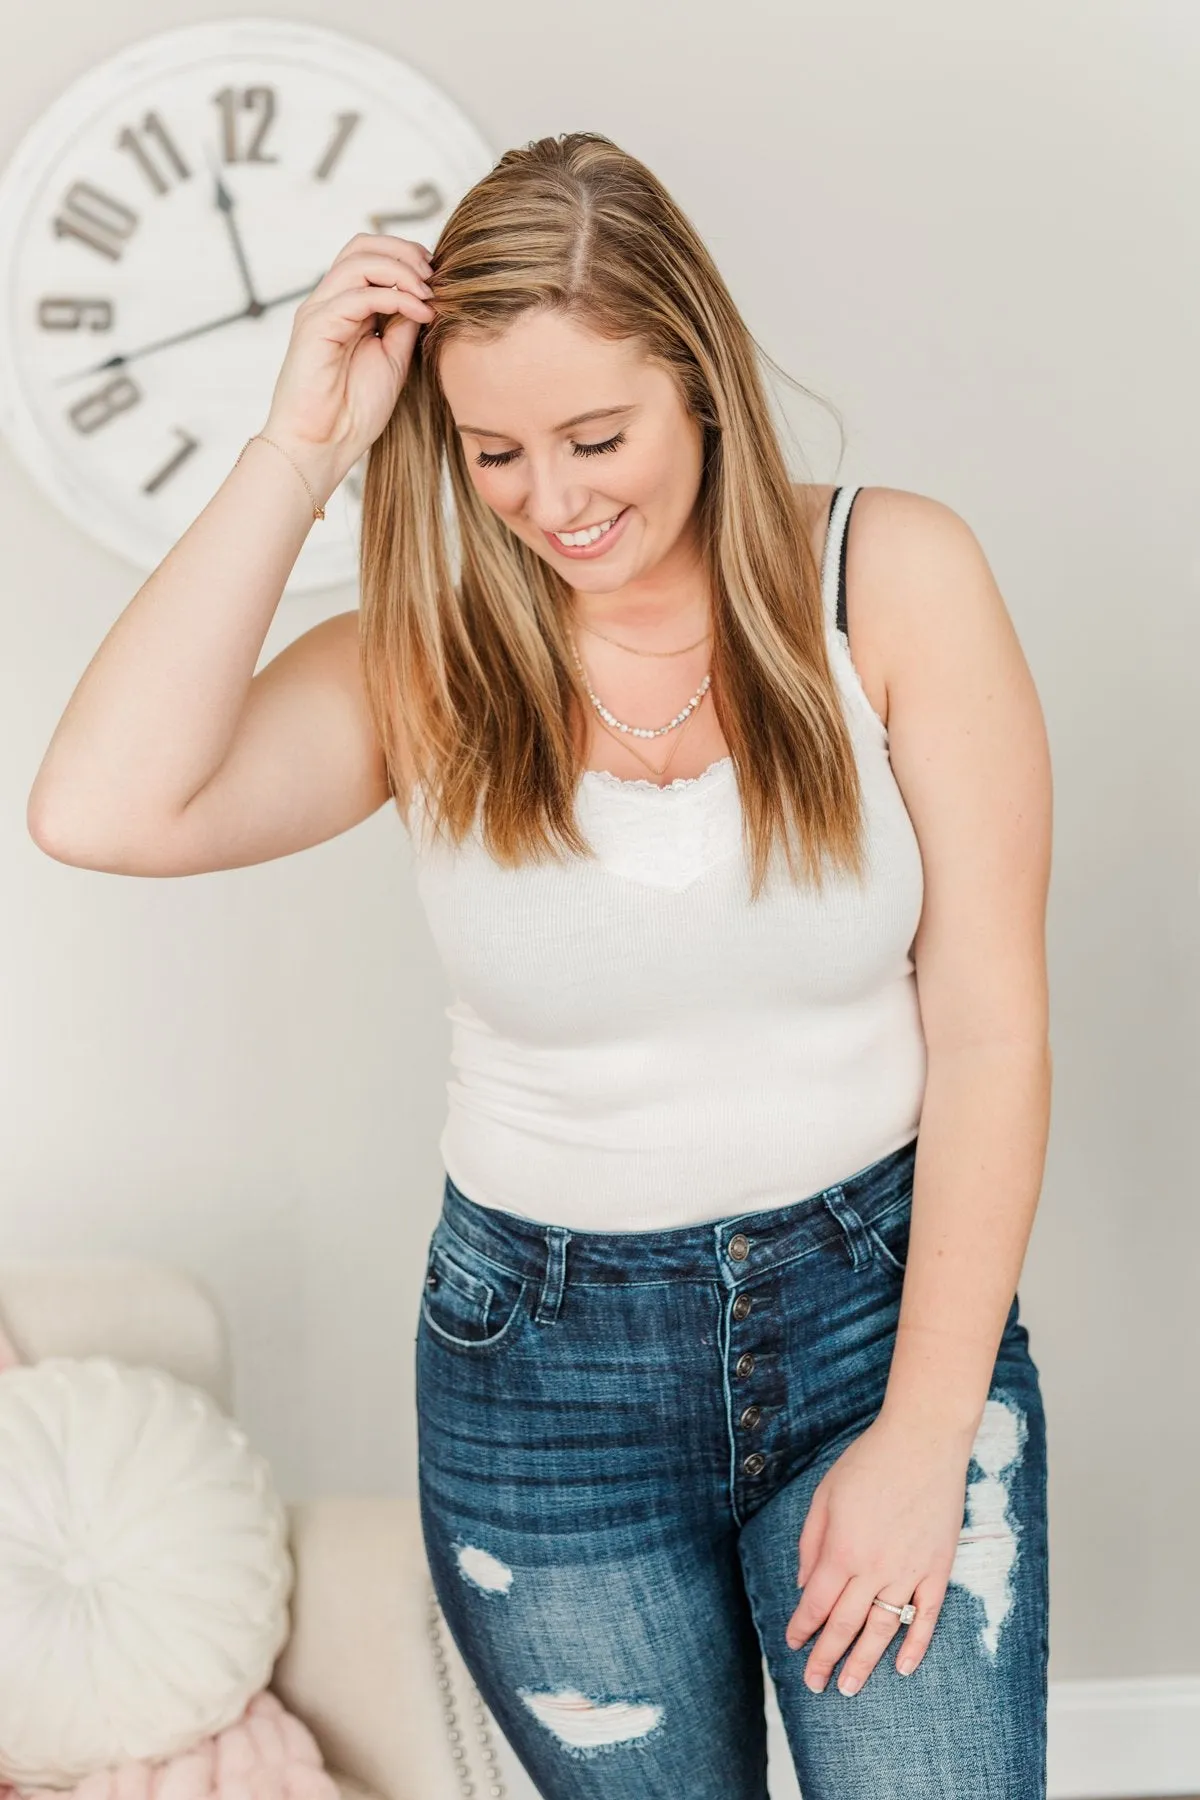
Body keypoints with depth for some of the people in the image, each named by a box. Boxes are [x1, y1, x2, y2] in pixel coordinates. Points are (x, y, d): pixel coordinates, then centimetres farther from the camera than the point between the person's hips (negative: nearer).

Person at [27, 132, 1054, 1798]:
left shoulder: (891, 579, -9)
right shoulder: (427, 660, -5)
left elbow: (989, 1031, -9)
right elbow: (99, 810, -23)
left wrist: (925, 1432, -11)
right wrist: (299, 451, -20)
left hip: (879, 1300, -1)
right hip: (546, 1364, 1)